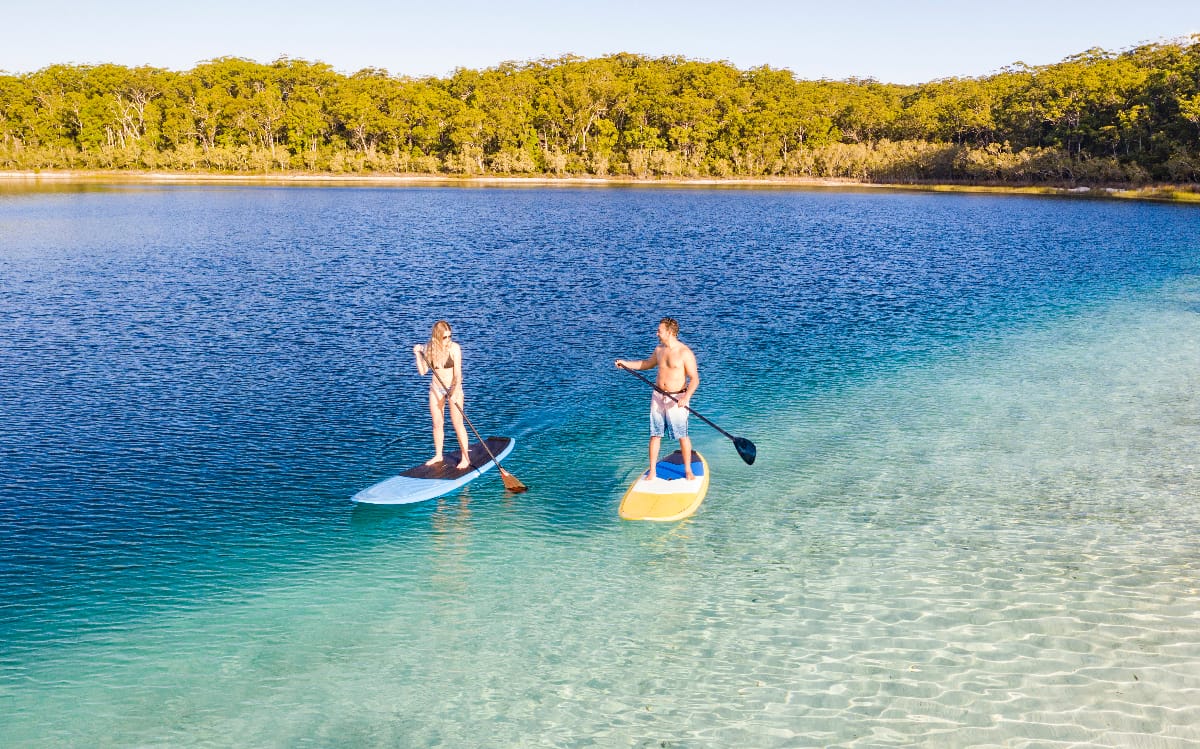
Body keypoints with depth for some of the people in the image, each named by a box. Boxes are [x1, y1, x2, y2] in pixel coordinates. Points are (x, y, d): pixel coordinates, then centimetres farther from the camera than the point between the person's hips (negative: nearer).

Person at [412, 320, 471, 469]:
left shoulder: (454, 348, -17)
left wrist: (455, 393, -30)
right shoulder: (428, 348, -5)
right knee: (437, 424, 10)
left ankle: (466, 458, 4)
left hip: (453, 388, -4)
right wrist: (418, 354, -15)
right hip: (436, 389, 4)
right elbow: (423, 371, -2)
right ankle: (438, 456, 25)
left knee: (457, 424, -4)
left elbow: (458, 373, -19)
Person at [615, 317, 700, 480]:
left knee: (682, 436, 1)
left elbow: (694, 379, -15)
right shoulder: (659, 349, 7)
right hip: (658, 396, 6)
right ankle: (652, 472, 14)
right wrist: (626, 363, 23)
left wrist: (686, 397, -29)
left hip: (677, 399, -6)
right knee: (655, 435, 7)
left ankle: (688, 470, 18)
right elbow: (648, 363, 28)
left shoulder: (685, 353, -14)